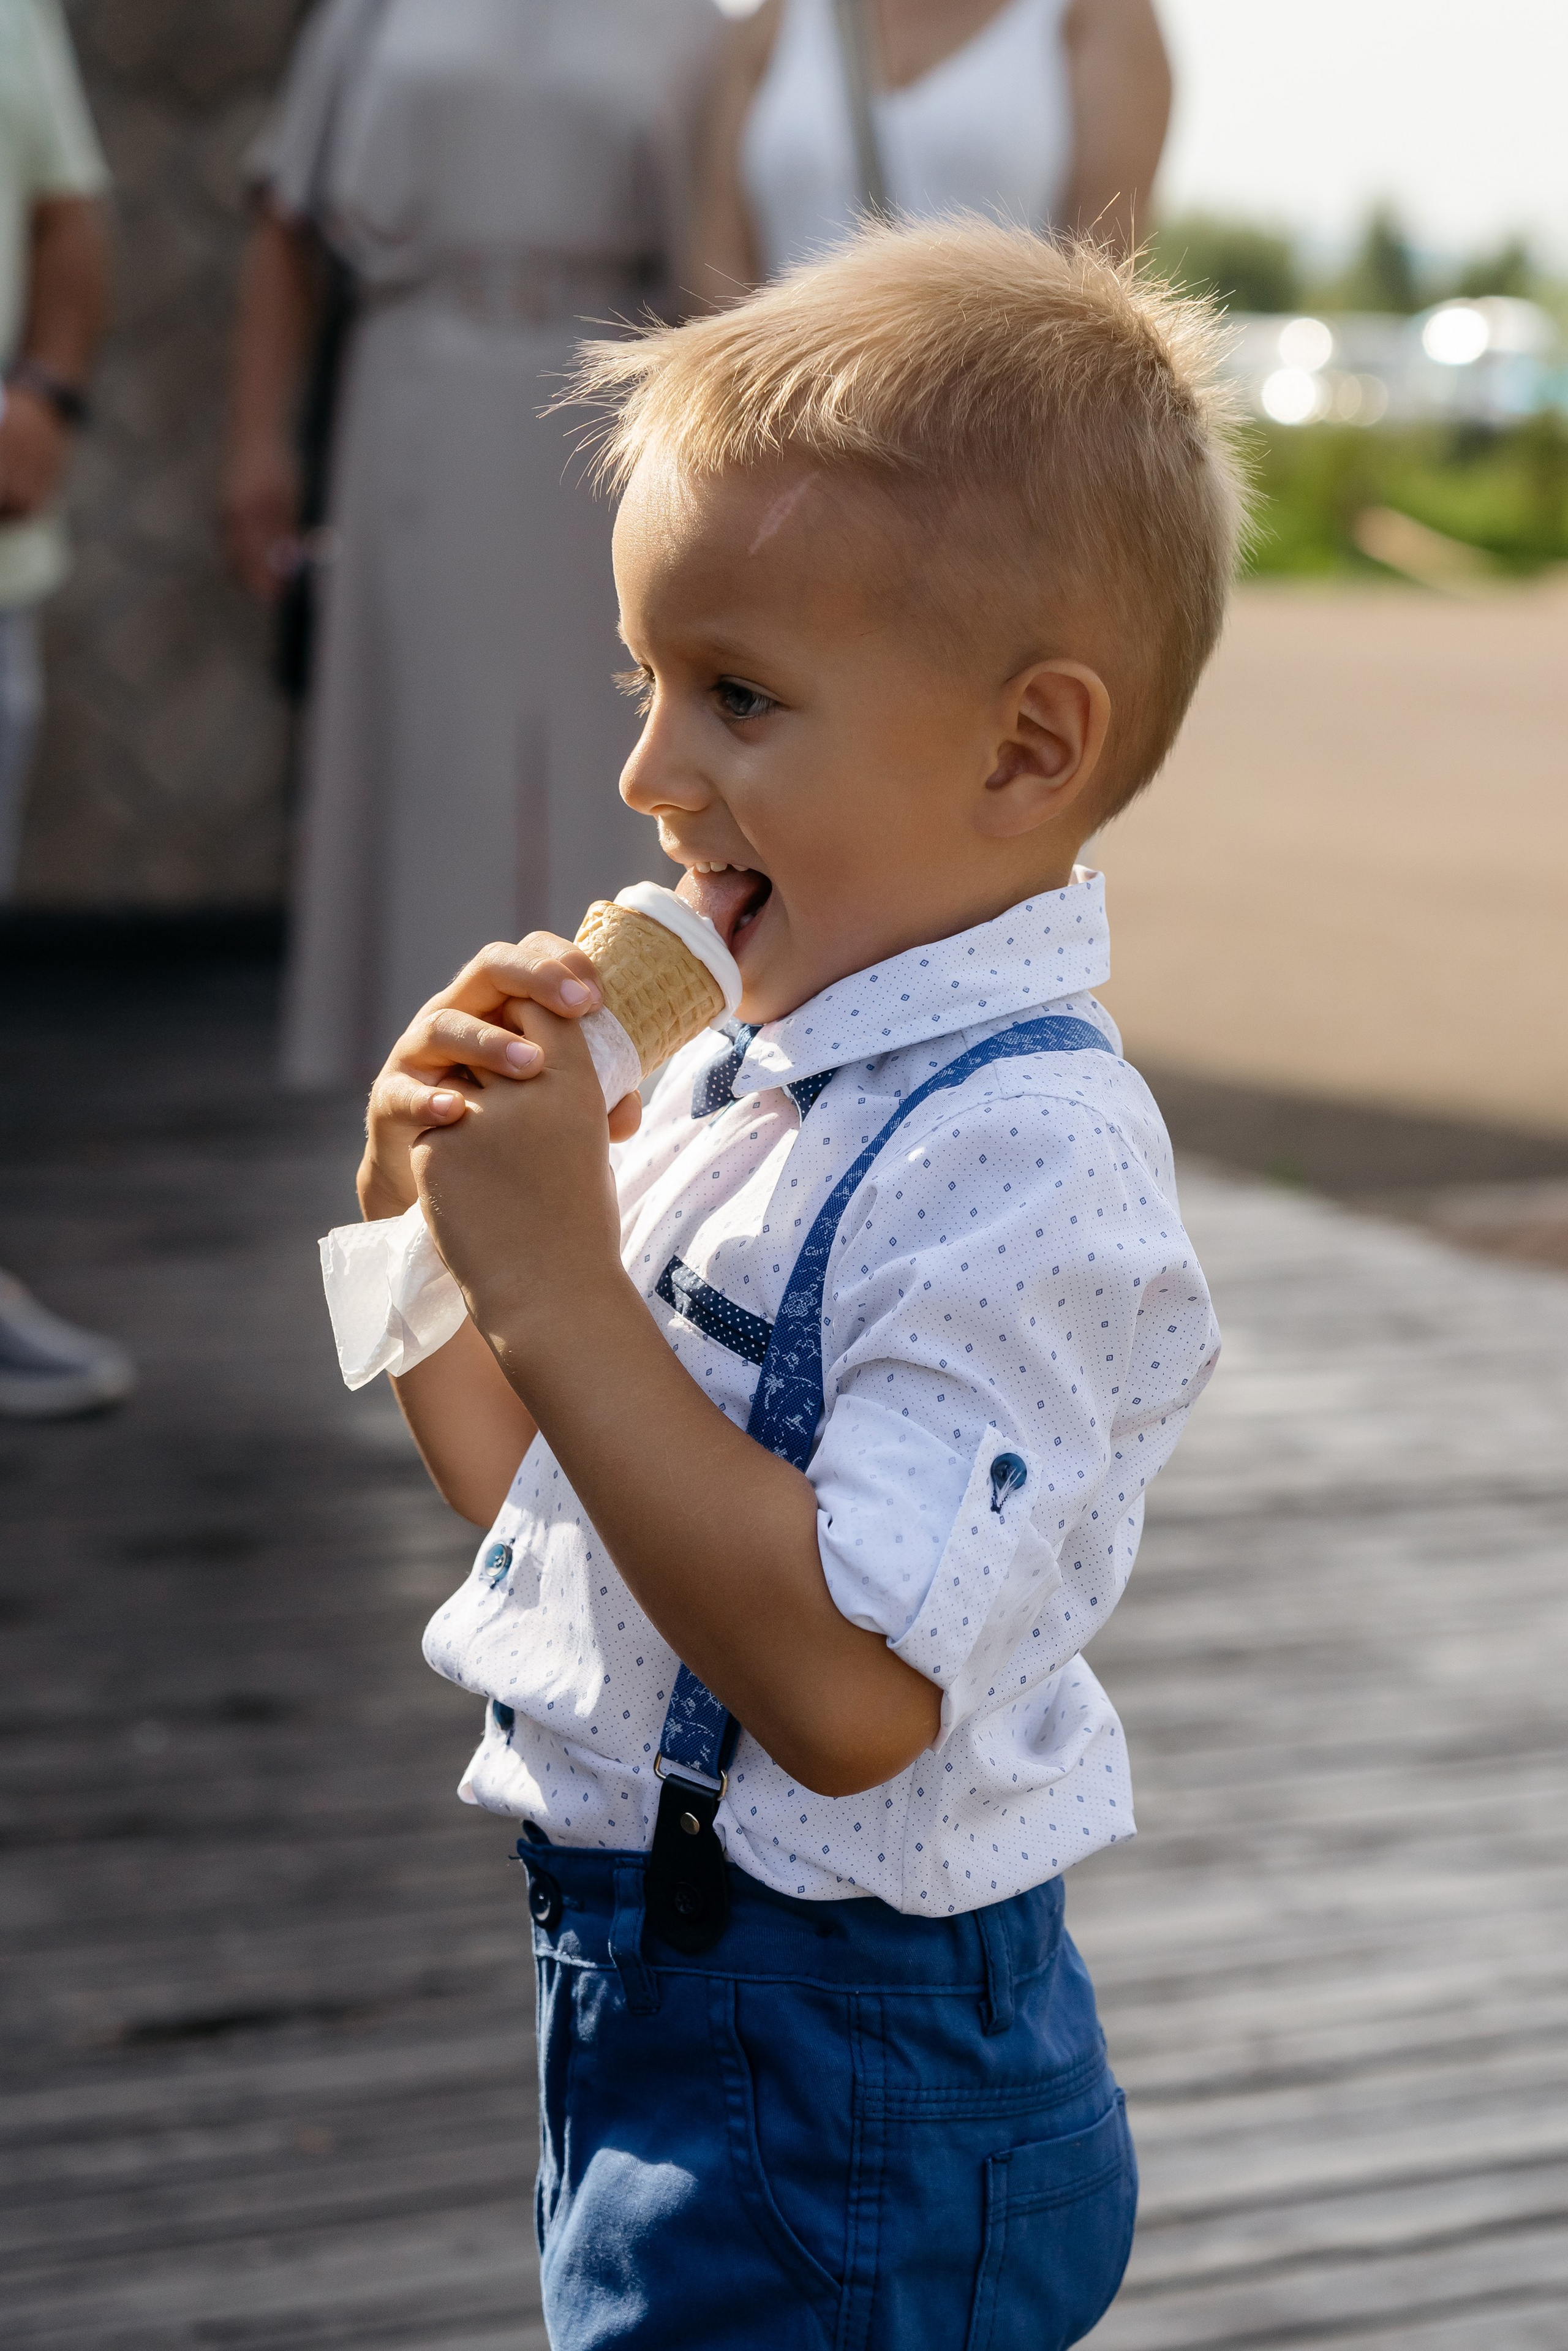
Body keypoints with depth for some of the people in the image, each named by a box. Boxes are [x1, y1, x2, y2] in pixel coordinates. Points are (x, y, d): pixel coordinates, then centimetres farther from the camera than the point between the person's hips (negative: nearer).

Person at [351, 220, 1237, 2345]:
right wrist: (426, 1207, -2)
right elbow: (554, 1503, 14)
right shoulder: (754, 1067, 4)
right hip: (646, 2000, 9)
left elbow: (845, 1693, -31)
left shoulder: (1024, 1154, -23)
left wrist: (557, 1278, -28)